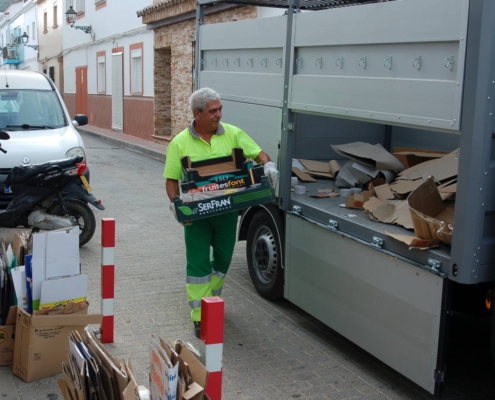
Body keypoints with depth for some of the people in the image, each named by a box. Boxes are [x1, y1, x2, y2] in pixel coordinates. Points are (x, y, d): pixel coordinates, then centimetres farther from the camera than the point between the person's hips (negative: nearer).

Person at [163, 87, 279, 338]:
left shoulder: (233, 134, -1)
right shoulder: (180, 143, -5)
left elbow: (258, 153, 2)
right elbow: (171, 179, -3)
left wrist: (268, 164, -20)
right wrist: (175, 202, -19)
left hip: (227, 211, 3)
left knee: (222, 260, 16)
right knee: (198, 265, 0)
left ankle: (211, 300, 40)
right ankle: (200, 317, 7)